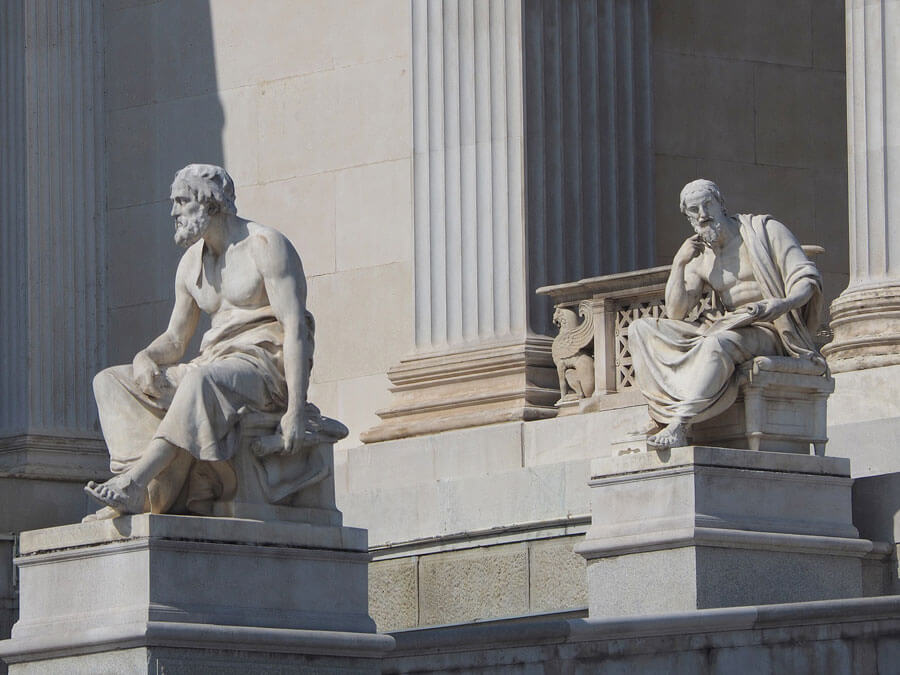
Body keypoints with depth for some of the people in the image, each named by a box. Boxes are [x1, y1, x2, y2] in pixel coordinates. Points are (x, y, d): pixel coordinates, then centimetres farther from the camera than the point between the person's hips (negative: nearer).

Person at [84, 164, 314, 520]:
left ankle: (132, 483, -46)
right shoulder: (192, 263, 16)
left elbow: (295, 327, -15)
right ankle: (150, 492, -29)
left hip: (267, 364, -8)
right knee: (111, 382, -6)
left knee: (204, 381, -41)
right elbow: (174, 339, 20)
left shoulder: (266, 246, -7)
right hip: (215, 364, 8)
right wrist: (145, 357, -7)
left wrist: (296, 410, -25)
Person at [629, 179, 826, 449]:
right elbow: (675, 313, 7)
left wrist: (785, 303, -28)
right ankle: (675, 405, -27)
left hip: (769, 333, -7)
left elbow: (808, 278, -6)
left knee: (717, 343, -41)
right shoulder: (700, 259, 16)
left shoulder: (764, 230, 1)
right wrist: (679, 263, -4)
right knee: (640, 330, -6)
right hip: (730, 329, 7)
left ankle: (680, 423, -46)